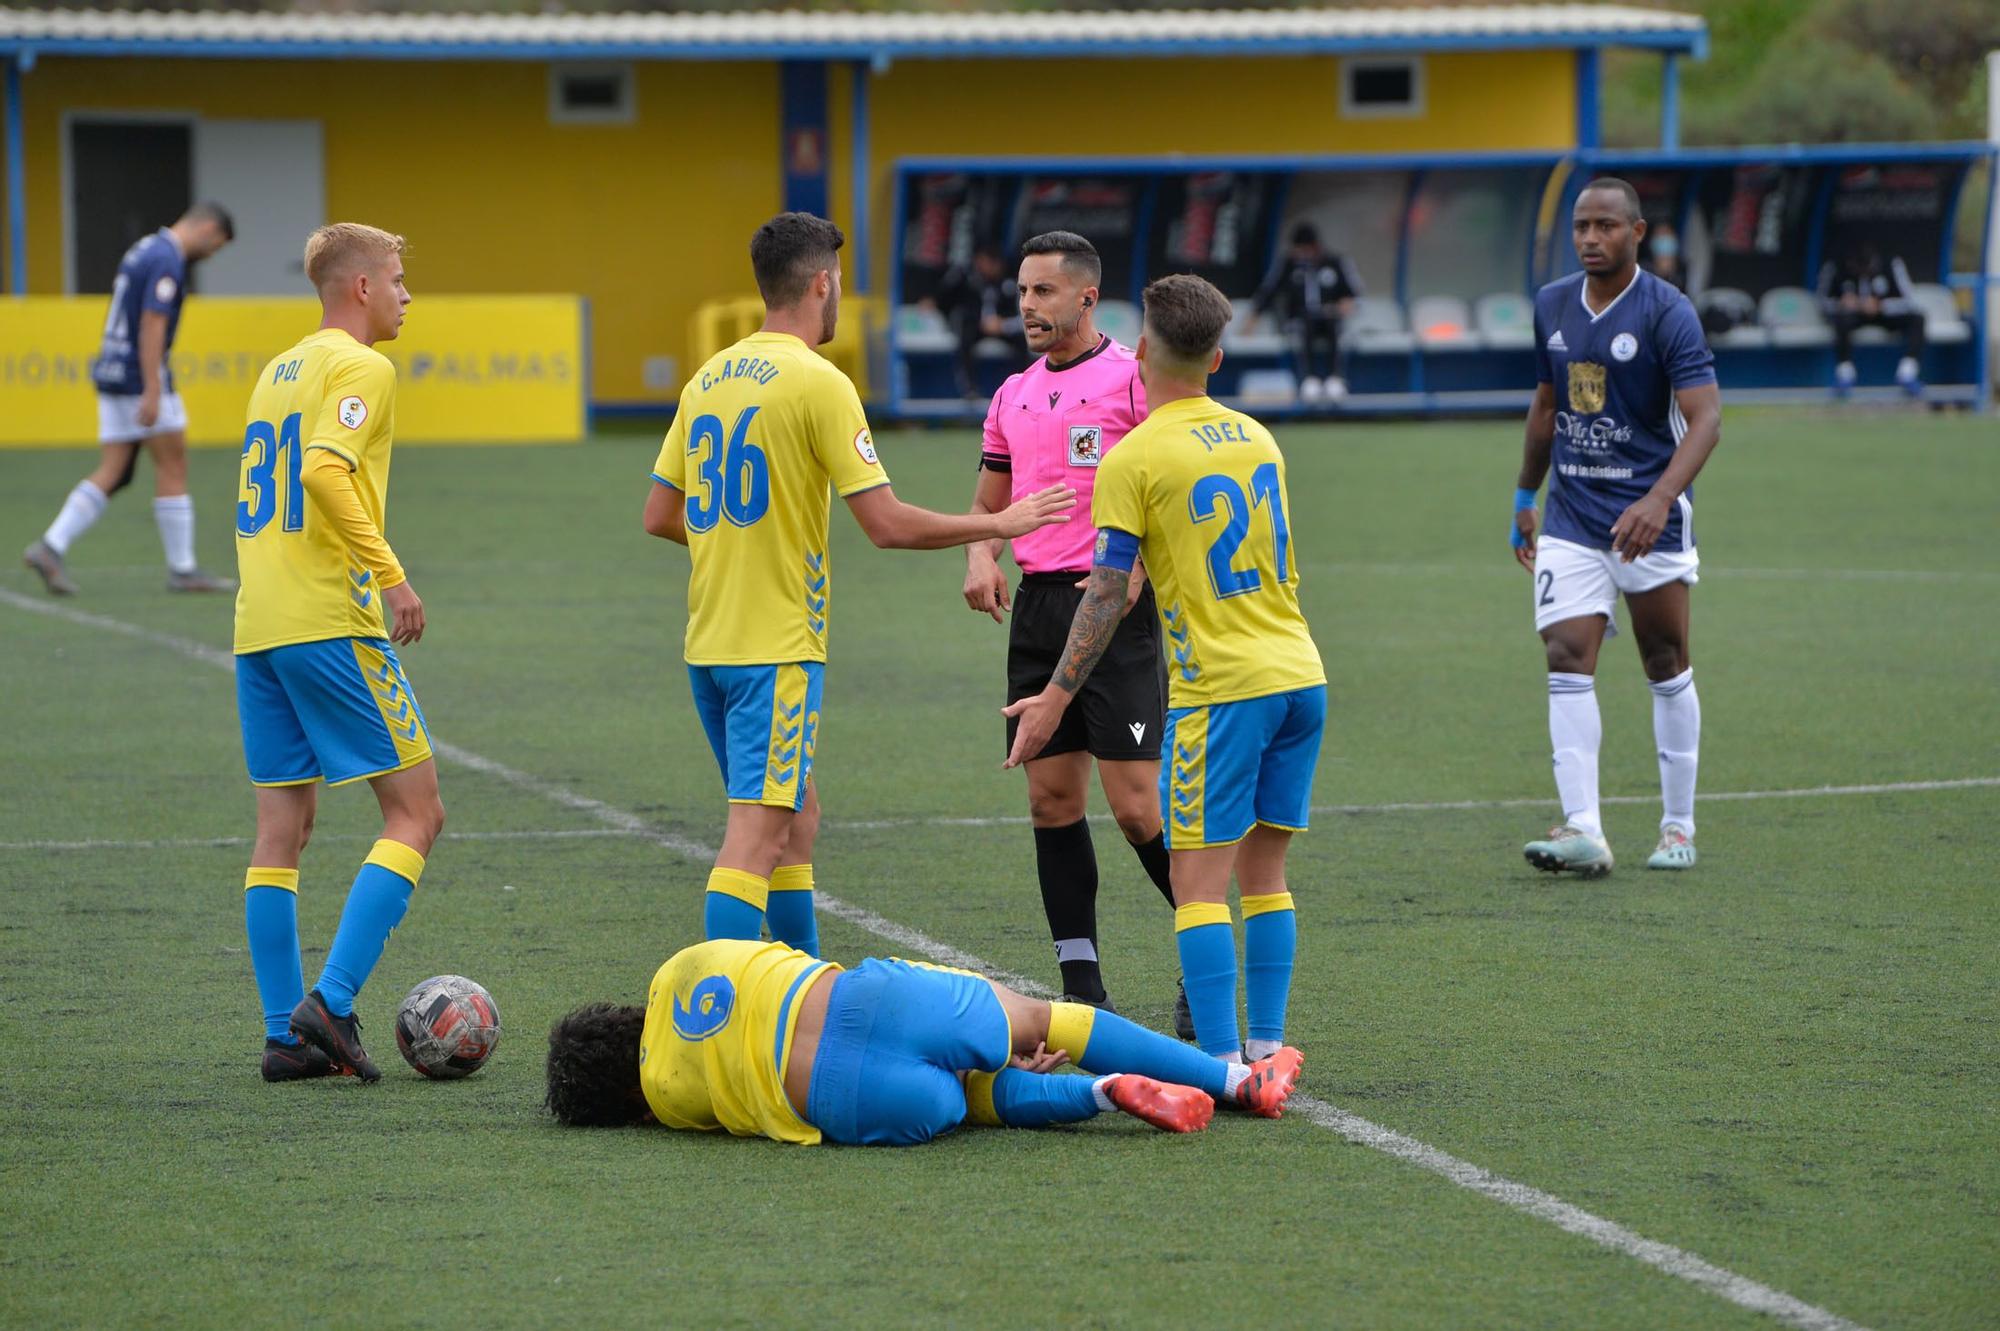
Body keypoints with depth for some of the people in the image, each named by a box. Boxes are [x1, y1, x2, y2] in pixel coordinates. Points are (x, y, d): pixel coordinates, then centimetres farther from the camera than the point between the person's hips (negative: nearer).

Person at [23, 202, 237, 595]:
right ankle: (182, 570, 7)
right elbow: (152, 325, -22)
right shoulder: (168, 260, -14)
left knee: (112, 474, 6)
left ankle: (51, 548, -5)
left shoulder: (145, 249, 16)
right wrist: (153, 392, -25)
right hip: (143, 376, -9)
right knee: (173, 467, 1)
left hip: (113, 372, 9)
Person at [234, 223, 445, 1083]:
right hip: (331, 621, -9)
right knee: (415, 811, -3)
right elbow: (326, 471, -22)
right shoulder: (360, 369, -7)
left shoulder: (278, 372, 20)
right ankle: (332, 1002, -14)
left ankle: (285, 1034, 6)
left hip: (256, 627, 9)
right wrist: (389, 572, -20)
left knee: (283, 825, 8)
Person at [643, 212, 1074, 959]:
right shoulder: (818, 384, -12)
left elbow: (659, 517, 14)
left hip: (706, 643, 8)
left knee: (795, 813, 20)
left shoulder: (709, 378, 10)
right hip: (777, 645, -8)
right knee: (756, 834, -10)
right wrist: (999, 525, -1)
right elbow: (889, 525, -15)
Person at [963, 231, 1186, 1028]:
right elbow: (989, 502, 24)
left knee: (1134, 803, -11)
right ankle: (1082, 987, 9)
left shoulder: (1131, 379, -5)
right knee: (1051, 798, 4)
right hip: (1038, 604, 7)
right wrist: (981, 554, 3)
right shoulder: (1013, 396, 16)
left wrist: (1136, 569, -19)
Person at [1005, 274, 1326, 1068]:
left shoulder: (1133, 460, -8)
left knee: (1199, 878, -3)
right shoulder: (1256, 438, 12)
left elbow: (1107, 594, -10)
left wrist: (1056, 696, -3)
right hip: (1301, 675, 6)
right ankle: (1266, 1046, 11)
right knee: (1264, 871, 12)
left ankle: (1222, 1061, -10)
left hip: (1220, 689, -6)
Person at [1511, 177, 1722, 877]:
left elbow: (1705, 418, -19)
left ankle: (1678, 827, 19)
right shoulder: (1552, 306, 7)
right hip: (1571, 522, 4)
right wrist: (1525, 496, 23)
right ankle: (1582, 830, -17)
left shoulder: (1667, 312, -12)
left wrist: (1658, 501, -32)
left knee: (1666, 669, 6)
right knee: (1567, 660, -11)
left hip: (1650, 520, -4)